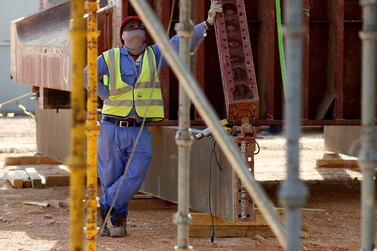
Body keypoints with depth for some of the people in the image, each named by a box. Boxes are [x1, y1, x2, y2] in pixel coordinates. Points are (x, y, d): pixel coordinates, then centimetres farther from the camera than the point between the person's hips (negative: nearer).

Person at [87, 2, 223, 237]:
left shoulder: (154, 55, 7)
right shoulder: (110, 58, 4)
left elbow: (183, 41, -3)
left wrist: (206, 23, -16)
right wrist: (106, 95, 1)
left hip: (141, 132, 1)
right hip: (112, 129, -1)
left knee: (135, 175, -12)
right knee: (112, 177, 4)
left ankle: (105, 208, 5)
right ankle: (118, 218, 20)